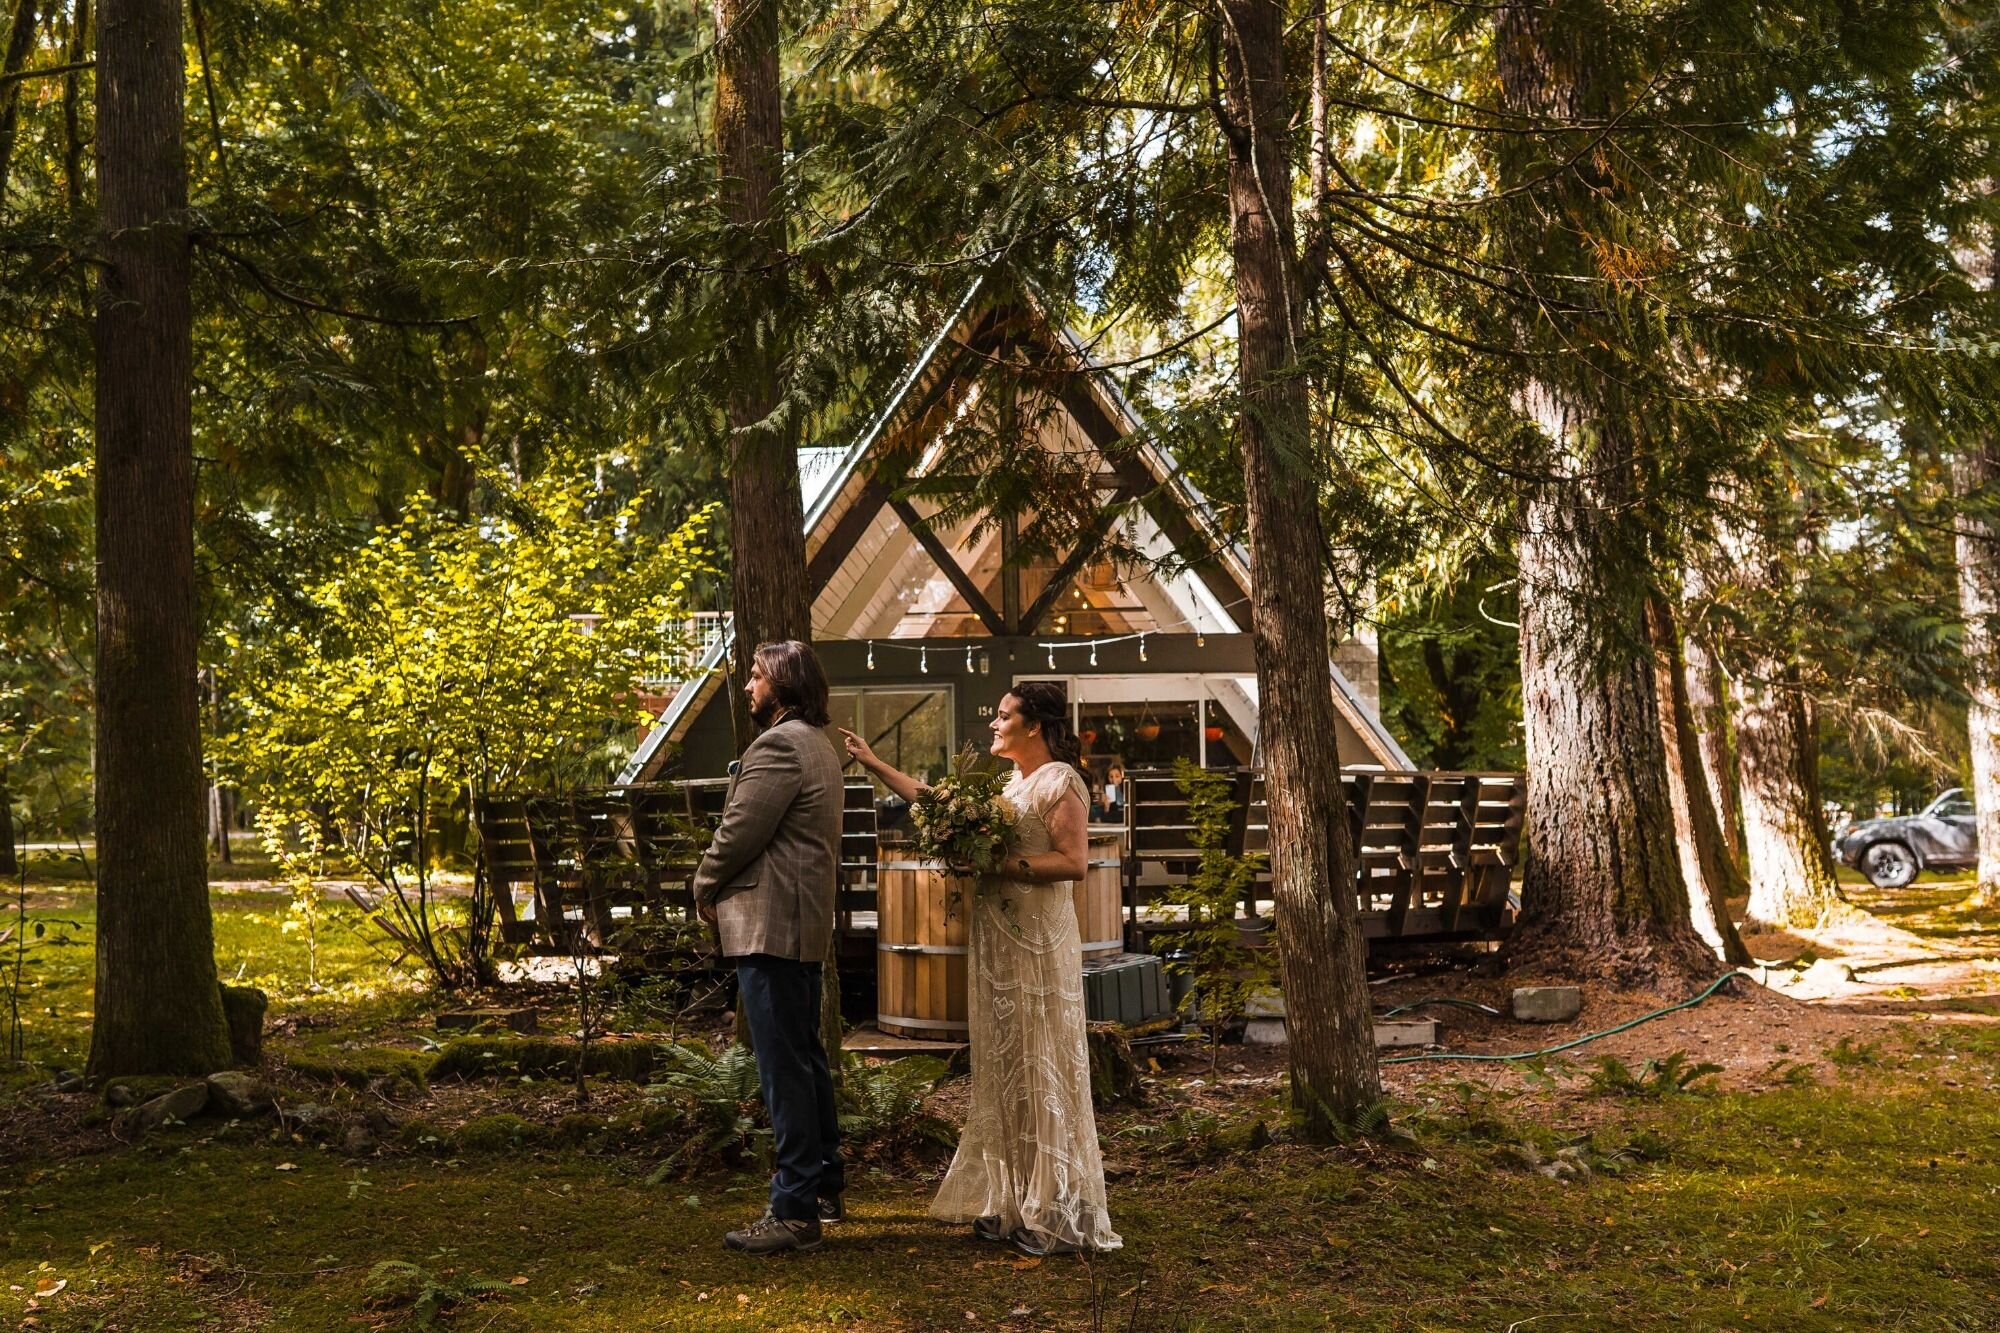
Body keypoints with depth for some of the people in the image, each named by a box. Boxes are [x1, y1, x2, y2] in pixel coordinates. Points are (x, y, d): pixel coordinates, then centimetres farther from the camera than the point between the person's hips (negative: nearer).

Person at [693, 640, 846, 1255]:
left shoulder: (779, 745, -16)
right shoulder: (819, 744, 18)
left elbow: (739, 831, -17)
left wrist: (704, 887, 0)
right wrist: (719, 886, 13)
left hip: (769, 922, -11)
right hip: (804, 920, 11)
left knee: (783, 1066, -8)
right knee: (806, 1056, 17)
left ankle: (795, 1211, -5)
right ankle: (823, 1187, 26)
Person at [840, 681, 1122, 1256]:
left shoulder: (1059, 781, -9)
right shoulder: (1006, 784, 16)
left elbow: (1074, 861, -19)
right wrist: (872, 762, 22)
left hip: (1037, 943, -9)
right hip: (996, 940, 9)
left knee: (1041, 1072, -4)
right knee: (1004, 1069, 10)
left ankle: (1057, 1215, 3)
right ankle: (1013, 1204, 18)